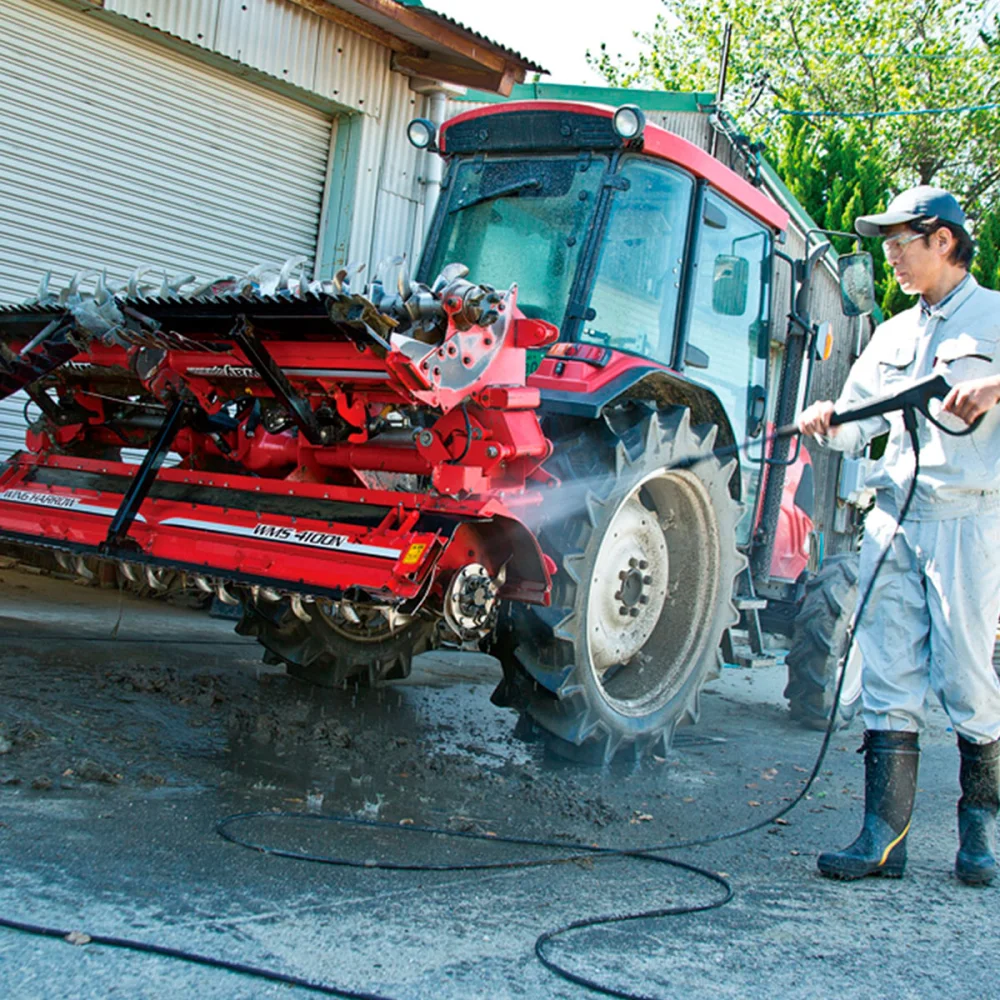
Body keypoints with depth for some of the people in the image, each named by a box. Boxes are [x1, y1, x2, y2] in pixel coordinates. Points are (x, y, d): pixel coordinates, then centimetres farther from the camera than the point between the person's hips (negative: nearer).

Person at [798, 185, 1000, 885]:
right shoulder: (893, 335, 21)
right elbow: (860, 425, 16)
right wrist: (828, 425, -4)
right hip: (893, 518, 5)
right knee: (888, 682, 1)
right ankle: (885, 835, 3)